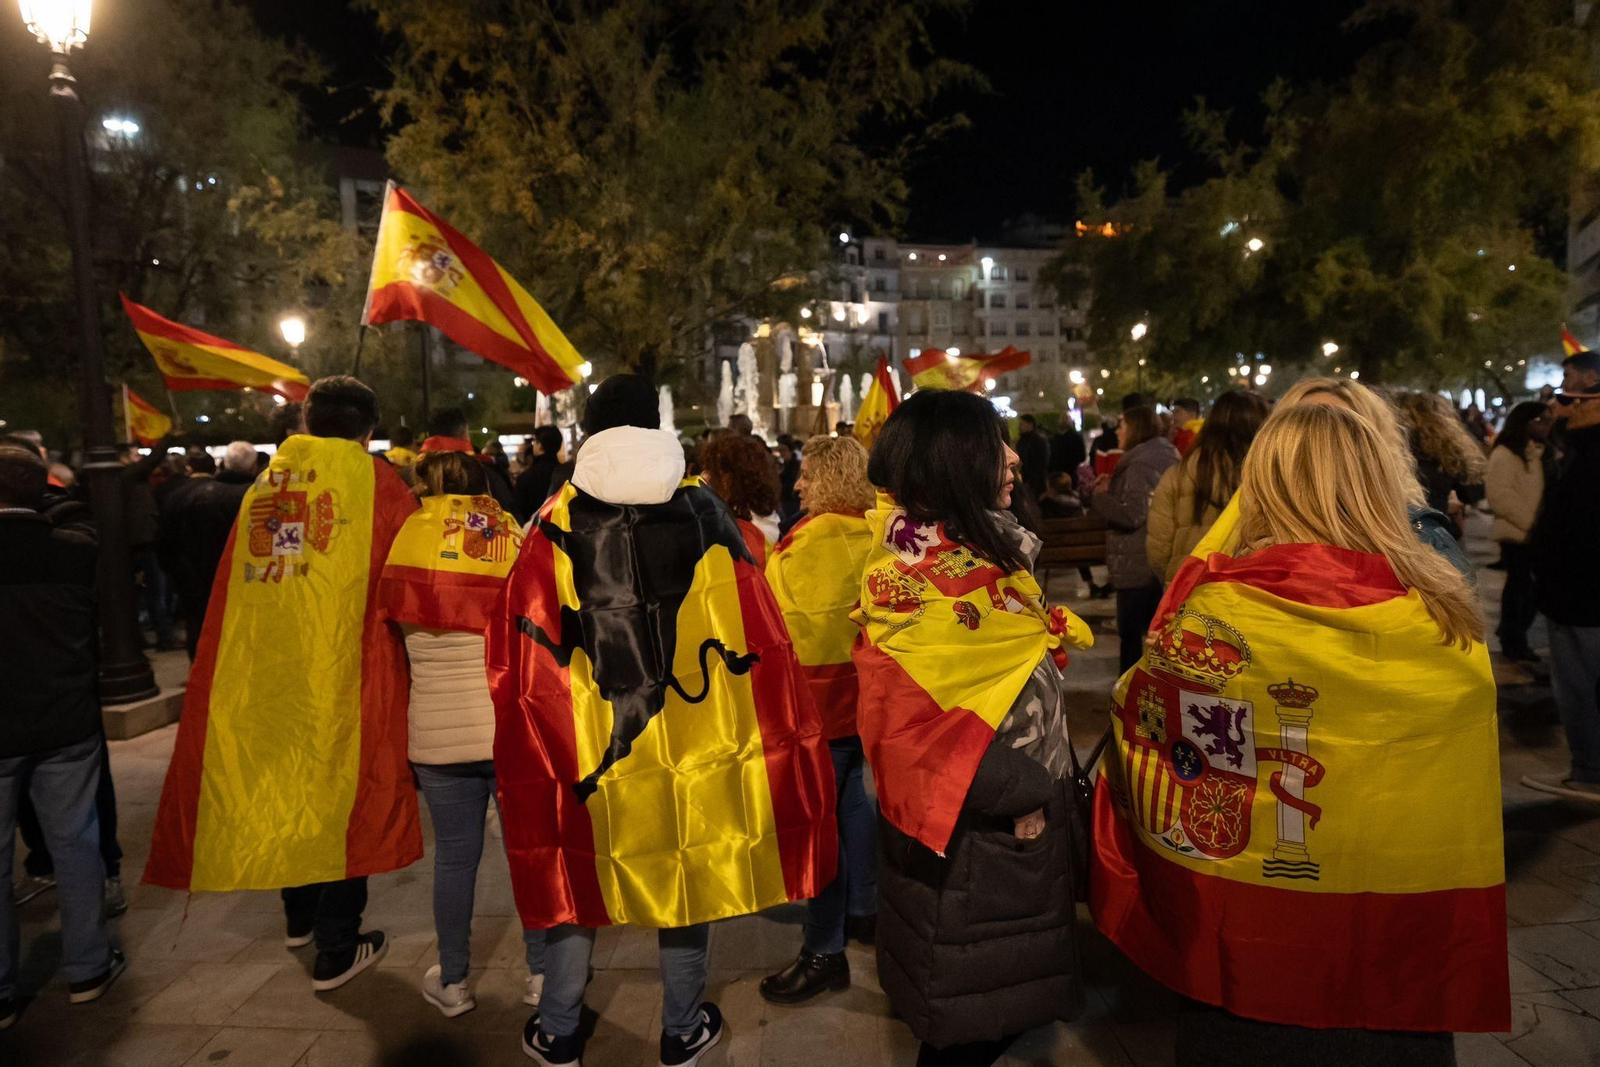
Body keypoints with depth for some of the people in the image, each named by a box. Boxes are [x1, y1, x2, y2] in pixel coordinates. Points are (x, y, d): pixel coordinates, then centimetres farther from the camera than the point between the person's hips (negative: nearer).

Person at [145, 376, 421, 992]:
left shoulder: (263, 483, 8)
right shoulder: (376, 481, -5)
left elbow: (231, 584, 8)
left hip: (265, 667, 5)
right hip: (346, 665, -5)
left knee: (285, 786, 20)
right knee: (344, 796, 6)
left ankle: (300, 916, 38)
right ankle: (336, 951, 15)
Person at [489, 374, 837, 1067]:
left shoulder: (557, 524, -4)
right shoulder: (703, 513, -3)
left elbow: (522, 650, -3)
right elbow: (756, 638, -2)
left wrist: (539, 743, 9)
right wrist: (782, 734, 8)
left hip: (585, 739, 0)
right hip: (694, 735, 1)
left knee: (575, 874, 17)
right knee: (688, 875, 16)